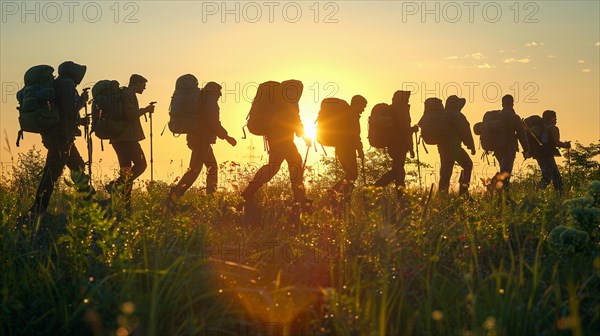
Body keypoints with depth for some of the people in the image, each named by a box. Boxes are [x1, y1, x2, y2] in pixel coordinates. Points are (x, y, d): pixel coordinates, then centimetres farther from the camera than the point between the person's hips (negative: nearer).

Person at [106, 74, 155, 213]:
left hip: (118, 138, 10)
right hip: (127, 137, -10)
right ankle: (115, 186, -21)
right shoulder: (129, 94, -8)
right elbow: (131, 115, -19)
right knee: (140, 164, -9)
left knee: (126, 169, 7)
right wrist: (146, 109, -5)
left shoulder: (122, 94, 23)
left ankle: (125, 205, 3)